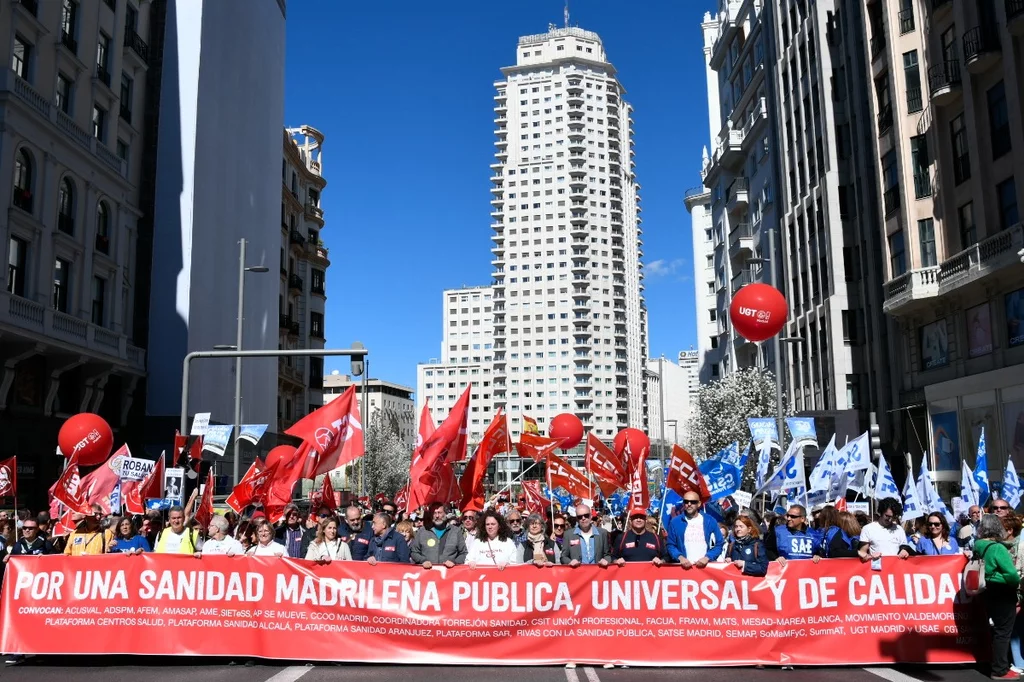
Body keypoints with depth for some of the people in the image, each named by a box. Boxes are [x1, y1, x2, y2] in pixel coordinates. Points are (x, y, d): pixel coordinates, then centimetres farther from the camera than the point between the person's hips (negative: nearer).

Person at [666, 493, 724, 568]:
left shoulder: (710, 521, 5)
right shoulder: (675, 522, 4)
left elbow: (719, 544, 5)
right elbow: (671, 545, 5)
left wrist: (707, 558, -10)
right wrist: (680, 557, -12)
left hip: (706, 566, 0)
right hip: (684, 567, 0)